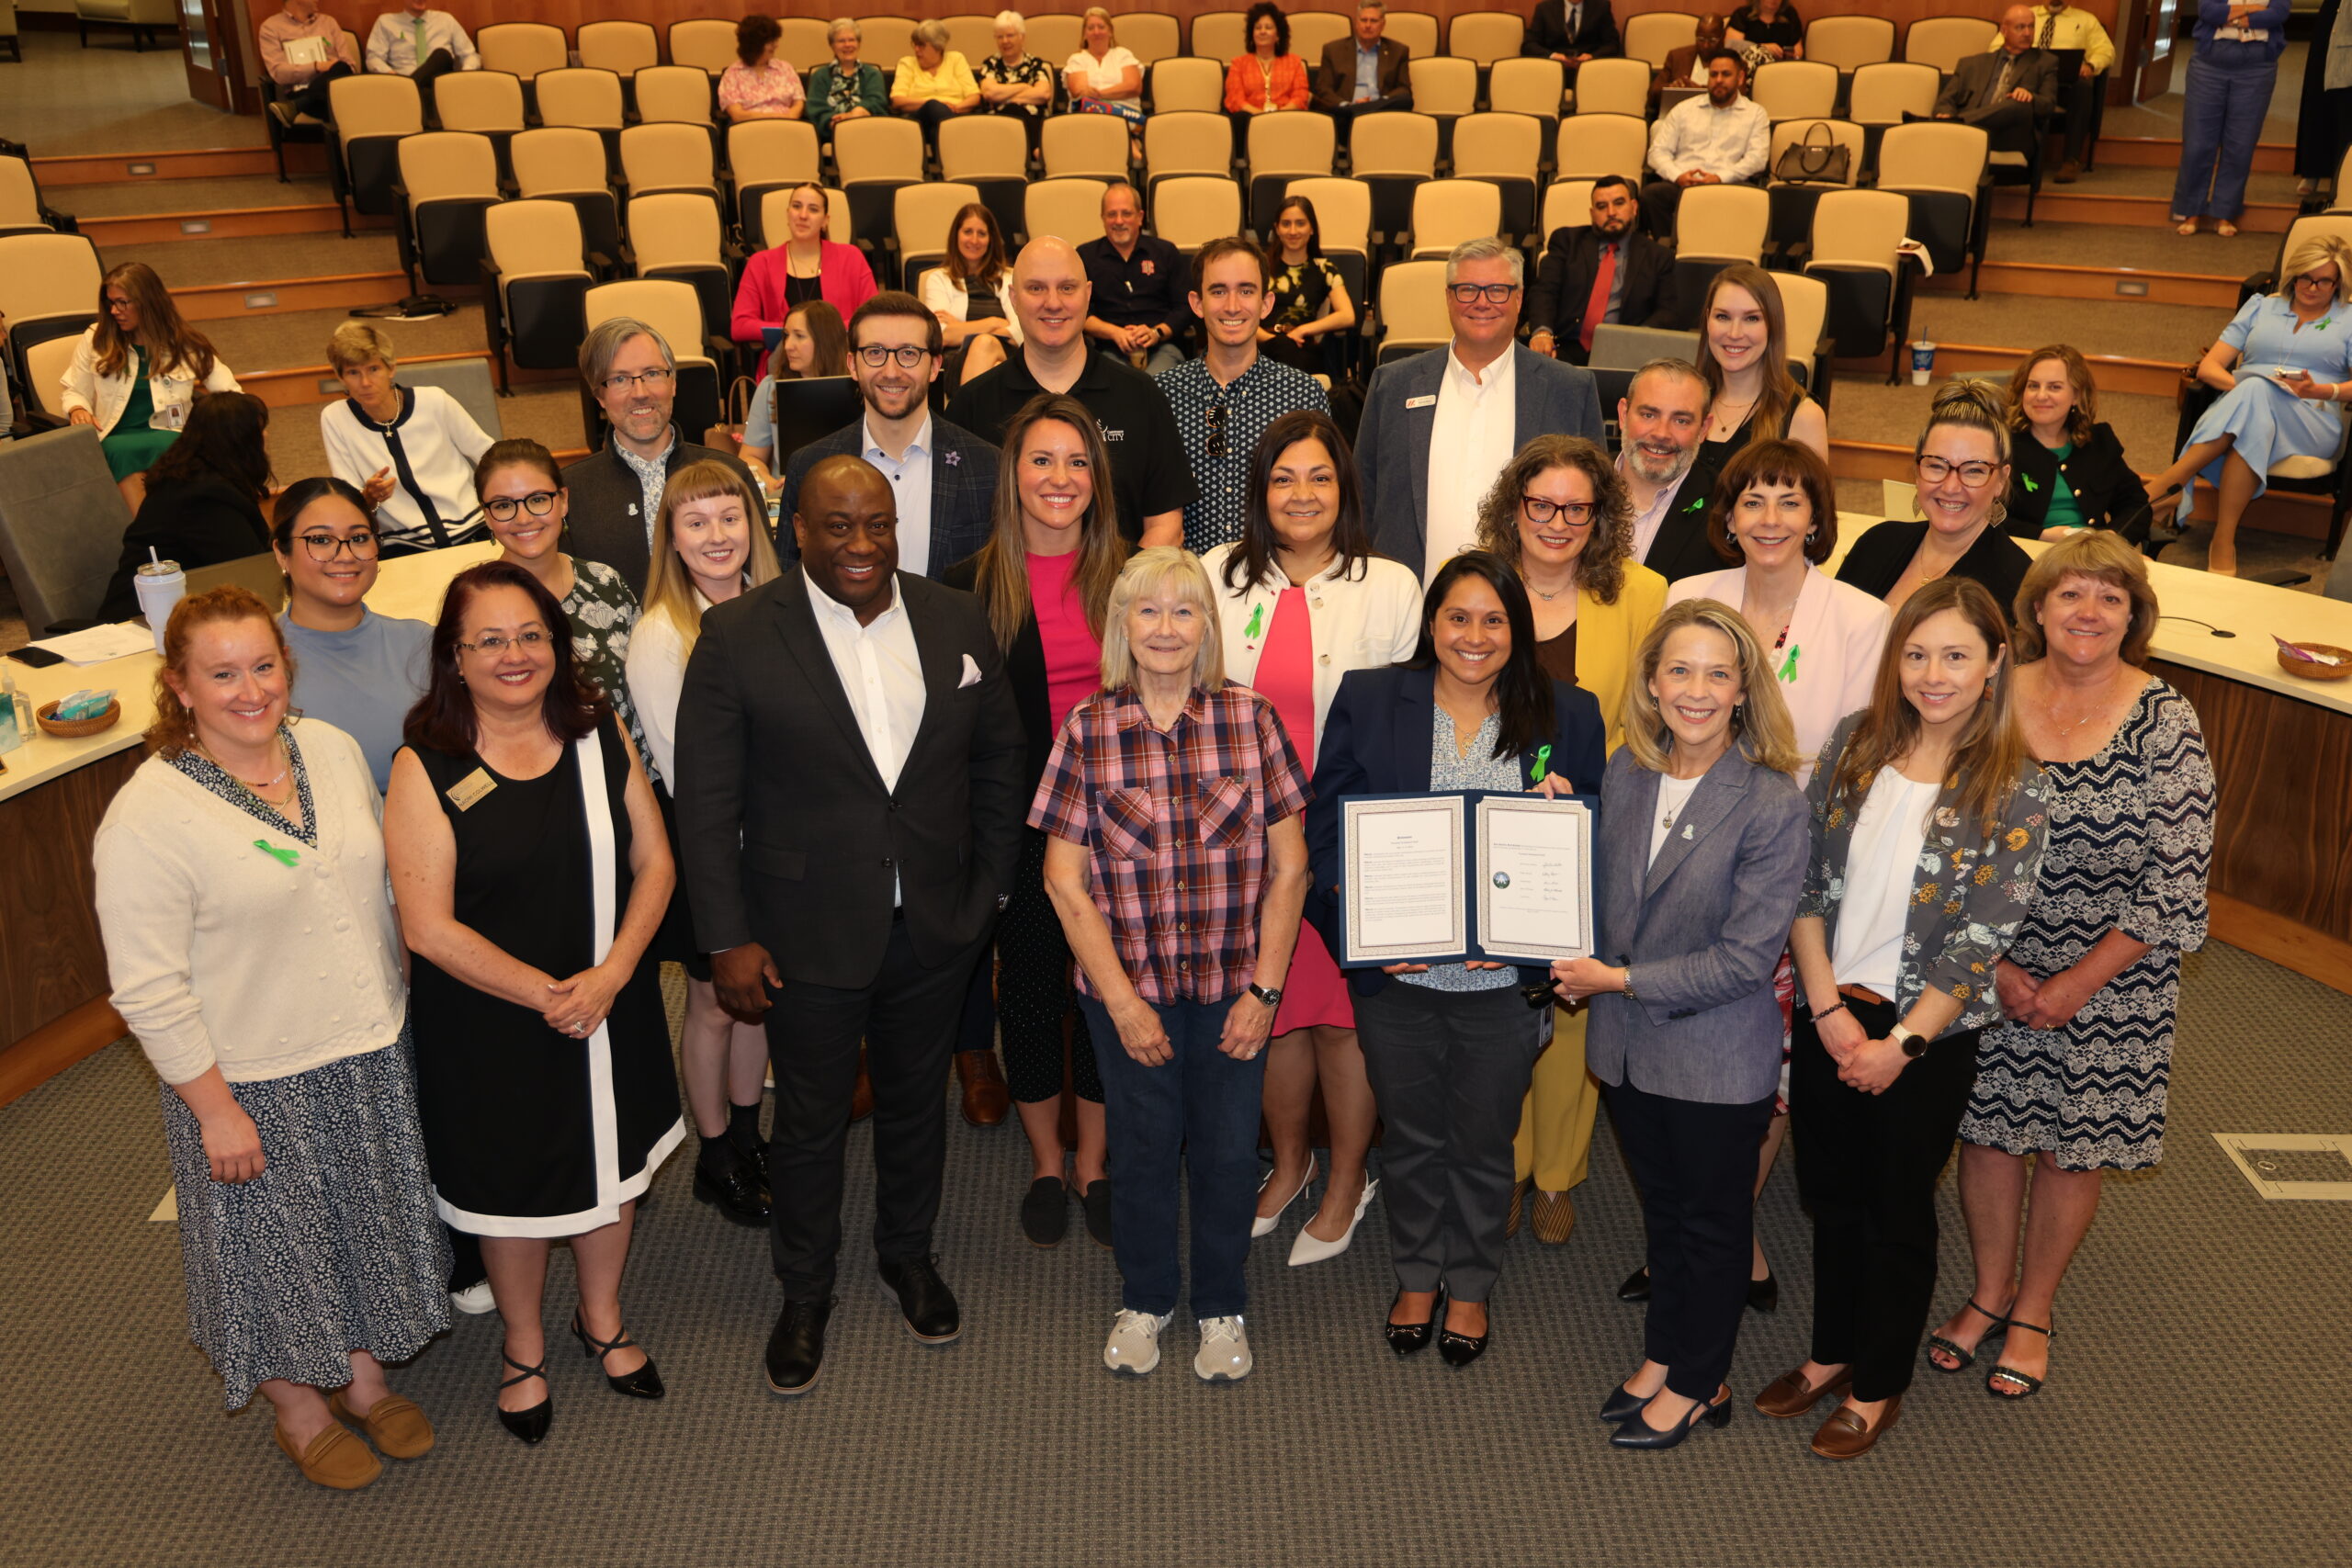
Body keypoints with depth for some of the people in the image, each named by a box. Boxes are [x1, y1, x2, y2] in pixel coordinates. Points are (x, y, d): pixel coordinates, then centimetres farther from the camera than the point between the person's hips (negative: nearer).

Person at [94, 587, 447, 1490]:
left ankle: (362, 1376, 47)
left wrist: (395, 1004, 12)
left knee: (368, 1224, 22)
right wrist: (214, 1108, -15)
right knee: (278, 1245, 16)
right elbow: (148, 991, -18)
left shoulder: (332, 749, -4)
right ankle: (299, 1411, 41)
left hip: (371, 1054, 5)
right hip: (254, 1082, -5)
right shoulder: (147, 818, -22)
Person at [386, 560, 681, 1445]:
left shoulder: (600, 735, -4)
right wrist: (543, 993, -20)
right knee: (513, 1187, 15)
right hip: (492, 1025, -3)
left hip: (612, 1010, 4)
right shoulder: (426, 770, -16)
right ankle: (524, 1349, 41)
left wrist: (609, 975, -17)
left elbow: (653, 861, -4)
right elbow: (430, 927, -17)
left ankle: (602, 1322, 46)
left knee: (611, 1165, 20)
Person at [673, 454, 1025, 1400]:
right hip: (809, 933, -3)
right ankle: (804, 1294, 36)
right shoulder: (737, 636, -11)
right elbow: (705, 803, -10)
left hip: (936, 929, 3)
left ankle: (907, 1253, 46)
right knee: (810, 1120, 13)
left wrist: (991, 890, 5)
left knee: (916, 1100, 21)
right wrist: (727, 939, -12)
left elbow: (998, 763, 7)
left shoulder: (958, 622, -1)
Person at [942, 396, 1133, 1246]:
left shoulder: (1126, 578, 2)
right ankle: (1046, 1164, 30)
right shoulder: (972, 584, -3)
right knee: (1030, 990, 10)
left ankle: (1093, 1164, 28)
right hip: (1021, 820, -1)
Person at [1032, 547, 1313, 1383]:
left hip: (1234, 983, 0)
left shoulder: (1251, 719, -4)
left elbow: (1289, 867, -1)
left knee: (1227, 1149, 11)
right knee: (1141, 1146, 14)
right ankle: (1145, 1299, 38)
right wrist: (1122, 1000, -7)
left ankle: (1222, 1306, 35)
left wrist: (1264, 988, -6)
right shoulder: (1087, 729, -5)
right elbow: (1065, 881, -4)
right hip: (1128, 984, 0)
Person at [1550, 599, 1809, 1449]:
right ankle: (1663, 1355, 43)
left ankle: (1699, 1384, 35)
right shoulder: (1625, 772, -2)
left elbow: (1748, 954, -22)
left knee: (1713, 1220, 16)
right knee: (1662, 1207, 23)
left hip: (1717, 1058, -5)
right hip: (1628, 1044, 5)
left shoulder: (1772, 803, -20)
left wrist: (1624, 979, -20)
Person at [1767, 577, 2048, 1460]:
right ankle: (1831, 1354, 39)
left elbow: (1980, 941, -13)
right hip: (1829, 1015, 3)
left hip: (1928, 1033, -3)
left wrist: (1900, 1043, -16)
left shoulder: (2012, 792, -12)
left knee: (1898, 1210, 13)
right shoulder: (1856, 743, -3)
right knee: (1830, 1194, 18)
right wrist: (1830, 1010, -10)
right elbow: (1805, 881, -4)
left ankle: (1877, 1386, 32)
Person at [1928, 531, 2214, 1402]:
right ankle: (1988, 1291, 35)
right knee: (1988, 1130, 12)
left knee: (2071, 1147, 11)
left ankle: (2033, 1307, 34)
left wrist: (2075, 985, -12)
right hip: (1987, 970, 2)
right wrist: (1991, 965, -9)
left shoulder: (2166, 723, -12)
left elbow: (2176, 888, -12)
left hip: (2111, 982, -2)